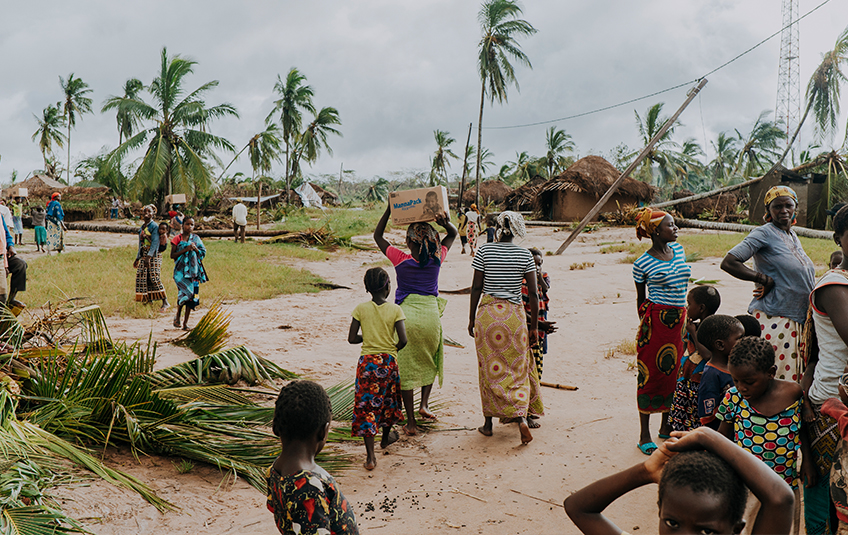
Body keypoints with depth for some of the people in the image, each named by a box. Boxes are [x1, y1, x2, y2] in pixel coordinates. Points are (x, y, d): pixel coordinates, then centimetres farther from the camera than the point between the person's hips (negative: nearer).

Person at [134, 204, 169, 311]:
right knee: (141, 277, 5)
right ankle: (149, 299, 17)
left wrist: (149, 257, -25)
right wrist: (137, 258, 22)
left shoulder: (154, 226, -8)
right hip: (144, 255, 8)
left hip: (153, 255, -8)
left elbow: (155, 242, -17)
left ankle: (165, 302, -11)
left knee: (154, 278, -13)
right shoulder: (142, 227, 16)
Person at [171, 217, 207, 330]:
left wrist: (195, 249, -8)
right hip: (181, 271, -3)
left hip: (193, 270, 3)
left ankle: (185, 322, 10)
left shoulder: (196, 238, 10)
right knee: (186, 292, -19)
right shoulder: (177, 238, 2)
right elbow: (172, 255, -2)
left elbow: (203, 253, 10)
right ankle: (177, 316, 5)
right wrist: (185, 249, -13)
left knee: (192, 296, 0)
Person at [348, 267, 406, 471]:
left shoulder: (361, 309, -5)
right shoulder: (395, 310, -8)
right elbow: (403, 340, -14)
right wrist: (393, 348, 7)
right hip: (388, 362, 0)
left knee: (366, 405, 2)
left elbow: (352, 338, -5)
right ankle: (386, 437, 47)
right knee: (388, 399, 24)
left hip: (366, 362, 0)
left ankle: (370, 456, -3)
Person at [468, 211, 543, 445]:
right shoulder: (525, 255, 0)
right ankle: (522, 417, -10)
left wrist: (471, 318, 7)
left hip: (487, 314, 0)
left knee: (489, 369, 10)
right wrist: (534, 326, 7)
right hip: (515, 315, 0)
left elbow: (476, 287, -3)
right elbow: (533, 293, -1)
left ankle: (488, 423, 18)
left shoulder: (484, 250, -3)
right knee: (517, 370, 9)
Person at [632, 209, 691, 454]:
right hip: (655, 319, -6)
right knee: (650, 373, -2)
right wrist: (644, 324, 3)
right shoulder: (642, 263, -8)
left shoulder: (678, 250, 8)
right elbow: (640, 298, 2)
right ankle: (644, 435, 6)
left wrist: (687, 318, 19)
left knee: (674, 372, 11)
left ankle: (666, 426, 27)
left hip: (679, 318, 6)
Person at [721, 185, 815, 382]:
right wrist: (765, 279, -15)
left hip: (797, 320, 8)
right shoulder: (764, 233, -10)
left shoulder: (793, 235, 15)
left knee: (793, 380, 10)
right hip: (772, 319, -8)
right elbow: (728, 263, -19)